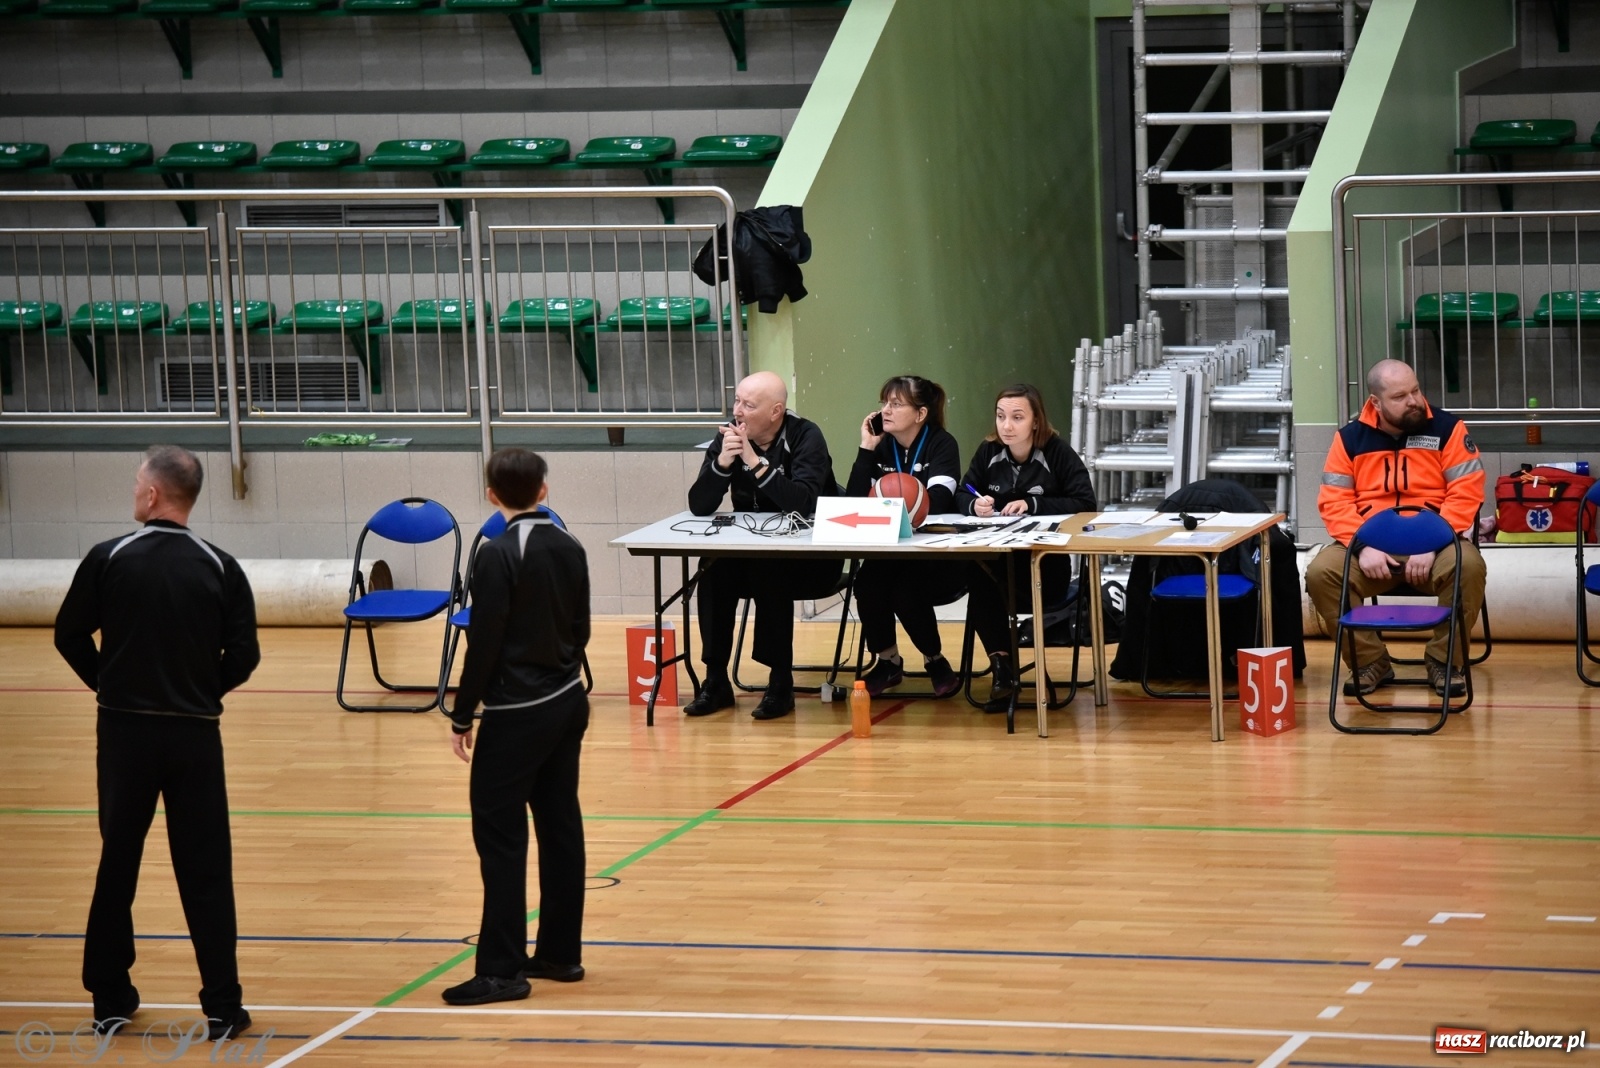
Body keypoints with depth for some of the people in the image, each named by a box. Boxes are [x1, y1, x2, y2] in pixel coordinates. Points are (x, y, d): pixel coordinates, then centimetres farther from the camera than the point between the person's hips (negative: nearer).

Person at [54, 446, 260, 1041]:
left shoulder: (109, 560, -6)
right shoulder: (219, 568, -4)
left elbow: (70, 637, -1)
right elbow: (243, 656, -5)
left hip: (124, 729, 0)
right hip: (195, 734, 0)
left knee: (117, 864, 13)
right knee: (206, 874, 4)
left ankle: (110, 999, 18)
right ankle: (222, 1008, 3)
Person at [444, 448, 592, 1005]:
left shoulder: (498, 555, -16)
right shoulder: (569, 549, 5)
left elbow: (484, 642, -16)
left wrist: (462, 716, -8)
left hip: (517, 714, -7)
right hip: (568, 702, 7)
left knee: (499, 834, -4)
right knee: (560, 826, 12)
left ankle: (501, 969, -5)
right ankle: (560, 953, 18)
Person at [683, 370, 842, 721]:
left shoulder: (805, 438, -15)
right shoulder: (727, 438, -2)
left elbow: (803, 503, -30)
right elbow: (699, 506, -9)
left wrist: (756, 463, -34)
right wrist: (722, 462, -25)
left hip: (810, 557, -4)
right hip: (751, 553, 4)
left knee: (770, 573, -33)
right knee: (713, 570, -23)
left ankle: (781, 681, -21)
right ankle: (715, 679, -15)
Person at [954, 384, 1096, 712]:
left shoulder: (1057, 453, -5)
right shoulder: (988, 451, 7)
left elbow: (1085, 503, -11)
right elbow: (961, 497, 11)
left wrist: (1032, 505, -19)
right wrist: (975, 505, -14)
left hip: (1046, 565, -3)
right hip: (996, 560, 3)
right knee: (977, 574, -33)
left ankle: (1004, 668, -19)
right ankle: (1002, 667, -25)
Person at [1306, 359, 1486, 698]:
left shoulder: (1447, 428, 0)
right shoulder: (1350, 438, 6)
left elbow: (1466, 493, -7)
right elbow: (1334, 502, 0)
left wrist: (1432, 545, -19)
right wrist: (1363, 546, -17)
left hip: (1434, 545, -2)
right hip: (1372, 550, 2)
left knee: (1468, 565, -34)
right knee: (1321, 573, -25)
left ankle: (1444, 660, -12)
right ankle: (1371, 661, -8)